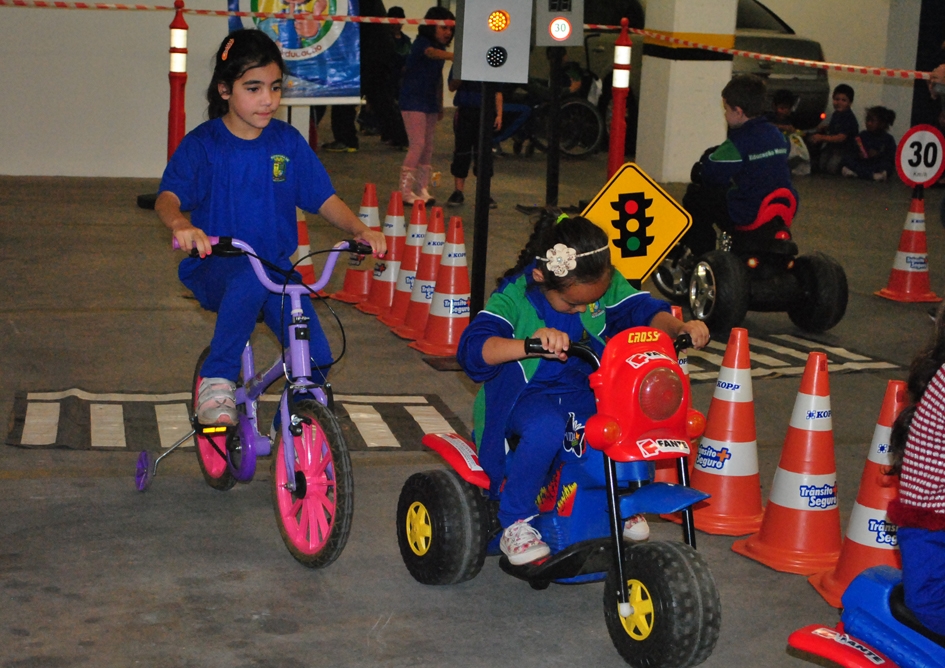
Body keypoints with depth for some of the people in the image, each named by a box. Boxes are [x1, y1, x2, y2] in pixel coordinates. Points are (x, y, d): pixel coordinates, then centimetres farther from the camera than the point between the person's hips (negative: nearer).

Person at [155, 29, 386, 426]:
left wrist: (359, 229, -14)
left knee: (316, 359, -13)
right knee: (250, 279, -40)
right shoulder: (202, 143, -5)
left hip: (275, 265, 4)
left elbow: (324, 198, 5)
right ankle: (216, 382, -25)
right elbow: (168, 196, -18)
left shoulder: (288, 142, 4)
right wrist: (181, 224, -42)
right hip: (216, 265, -3)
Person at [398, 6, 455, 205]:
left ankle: (421, 189, 12)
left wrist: (440, 104, 17)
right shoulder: (421, 43, -13)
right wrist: (457, 56, -53)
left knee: (428, 147, 7)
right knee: (418, 144, -14)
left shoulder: (440, 46, 11)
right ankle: (405, 191, -11)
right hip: (413, 100, -8)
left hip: (430, 102, 8)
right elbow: (432, 53, -36)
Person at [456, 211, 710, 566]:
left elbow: (645, 311, -3)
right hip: (525, 395, -5)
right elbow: (473, 348, -31)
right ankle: (515, 523, -18)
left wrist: (680, 327, -25)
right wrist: (529, 344, -49)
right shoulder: (514, 296, -19)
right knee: (546, 428, -39)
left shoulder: (607, 285, -6)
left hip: (586, 393, 5)